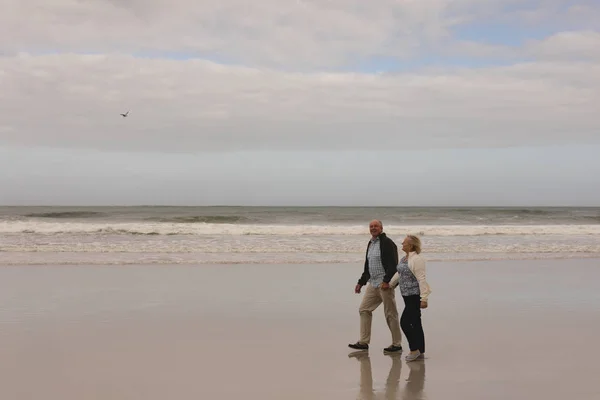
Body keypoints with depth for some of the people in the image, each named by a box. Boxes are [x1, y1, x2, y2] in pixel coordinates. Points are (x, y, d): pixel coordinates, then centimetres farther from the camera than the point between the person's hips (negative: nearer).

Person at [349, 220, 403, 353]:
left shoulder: (387, 243, -10)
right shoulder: (370, 244, 17)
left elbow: (393, 264, -18)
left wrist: (386, 281, -25)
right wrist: (361, 282, 22)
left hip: (385, 284, -9)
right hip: (373, 284, 9)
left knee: (390, 314, -2)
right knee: (364, 309, 6)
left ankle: (396, 344, 7)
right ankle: (363, 342, 12)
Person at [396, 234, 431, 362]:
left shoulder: (417, 259, -17)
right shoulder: (405, 258, 13)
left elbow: (421, 279, -20)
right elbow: (400, 275, 23)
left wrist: (424, 298, -23)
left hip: (415, 296, -10)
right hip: (408, 295, 10)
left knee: (405, 322, -11)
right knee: (415, 323, 11)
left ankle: (414, 349, -3)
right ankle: (420, 352, 16)